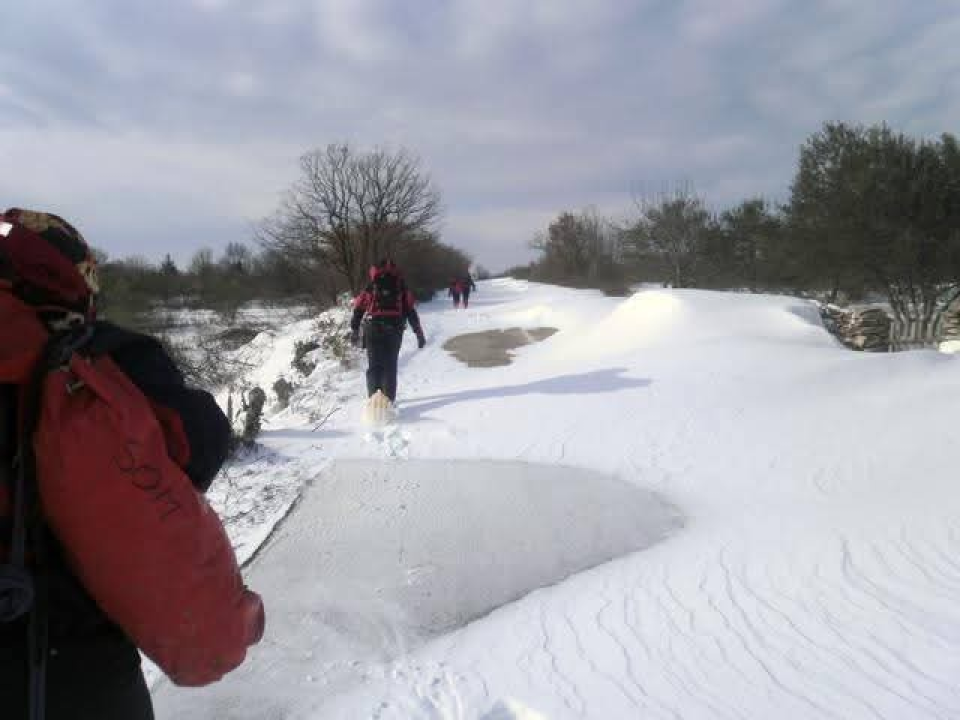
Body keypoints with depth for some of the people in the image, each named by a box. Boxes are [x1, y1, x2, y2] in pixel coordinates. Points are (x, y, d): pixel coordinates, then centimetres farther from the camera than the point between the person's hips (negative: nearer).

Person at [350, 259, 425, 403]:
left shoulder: (371, 287, 12)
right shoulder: (402, 288, 12)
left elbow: (358, 309, 7)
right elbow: (411, 311, 7)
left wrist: (354, 331, 13)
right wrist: (419, 333, 9)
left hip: (373, 330, 0)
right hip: (394, 331, 0)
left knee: (374, 366, 7)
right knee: (390, 366, 9)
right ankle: (389, 399, 6)